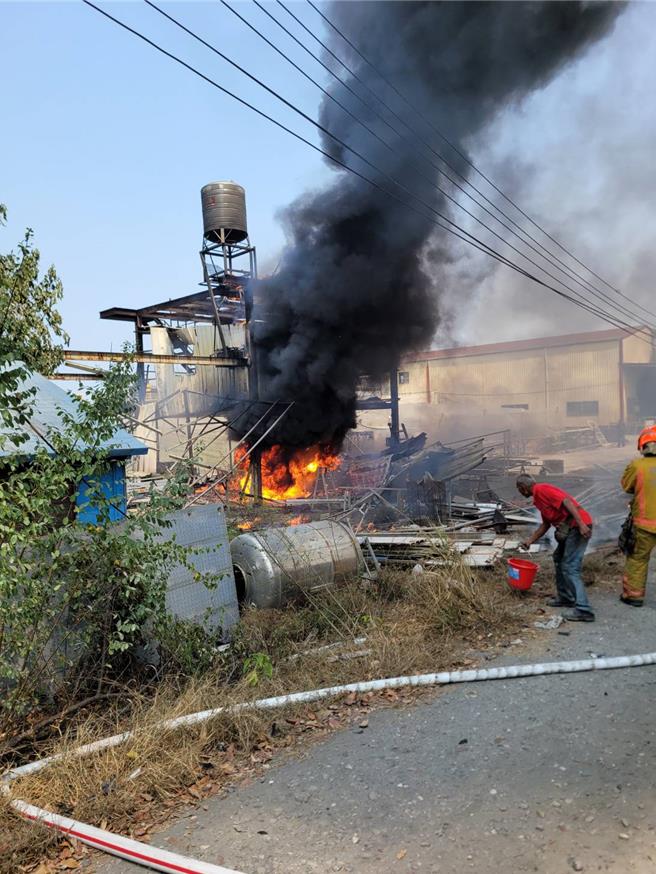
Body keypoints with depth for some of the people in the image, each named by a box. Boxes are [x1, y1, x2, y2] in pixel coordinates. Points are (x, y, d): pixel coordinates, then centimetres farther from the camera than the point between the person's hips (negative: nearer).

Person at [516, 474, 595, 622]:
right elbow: (545, 525, 30)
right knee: (559, 558, 22)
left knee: (570, 567, -10)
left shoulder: (541, 489, -9)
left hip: (579, 527, -10)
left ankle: (583, 610, -9)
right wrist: (530, 541, 34)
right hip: (571, 528, 10)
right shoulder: (538, 497, 21)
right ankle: (565, 597, 30)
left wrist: (581, 524, -28)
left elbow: (567, 501, -21)